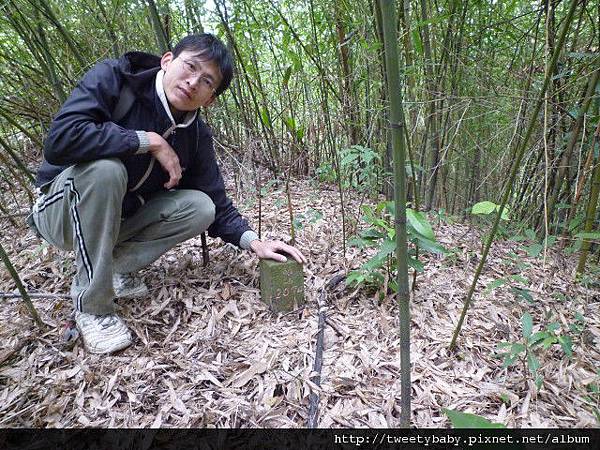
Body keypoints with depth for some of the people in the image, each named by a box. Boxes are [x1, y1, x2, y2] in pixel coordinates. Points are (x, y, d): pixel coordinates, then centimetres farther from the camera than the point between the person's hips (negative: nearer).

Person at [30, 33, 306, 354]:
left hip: (120, 217, 4)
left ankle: (115, 269, 1)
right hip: (63, 208, -4)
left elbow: (216, 203, -2)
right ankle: (91, 306, -19)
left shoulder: (196, 135, -7)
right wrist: (149, 141, -30)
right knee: (104, 168, -36)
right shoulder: (112, 78, -20)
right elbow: (59, 139, -35)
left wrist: (252, 241, -18)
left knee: (200, 209, -14)